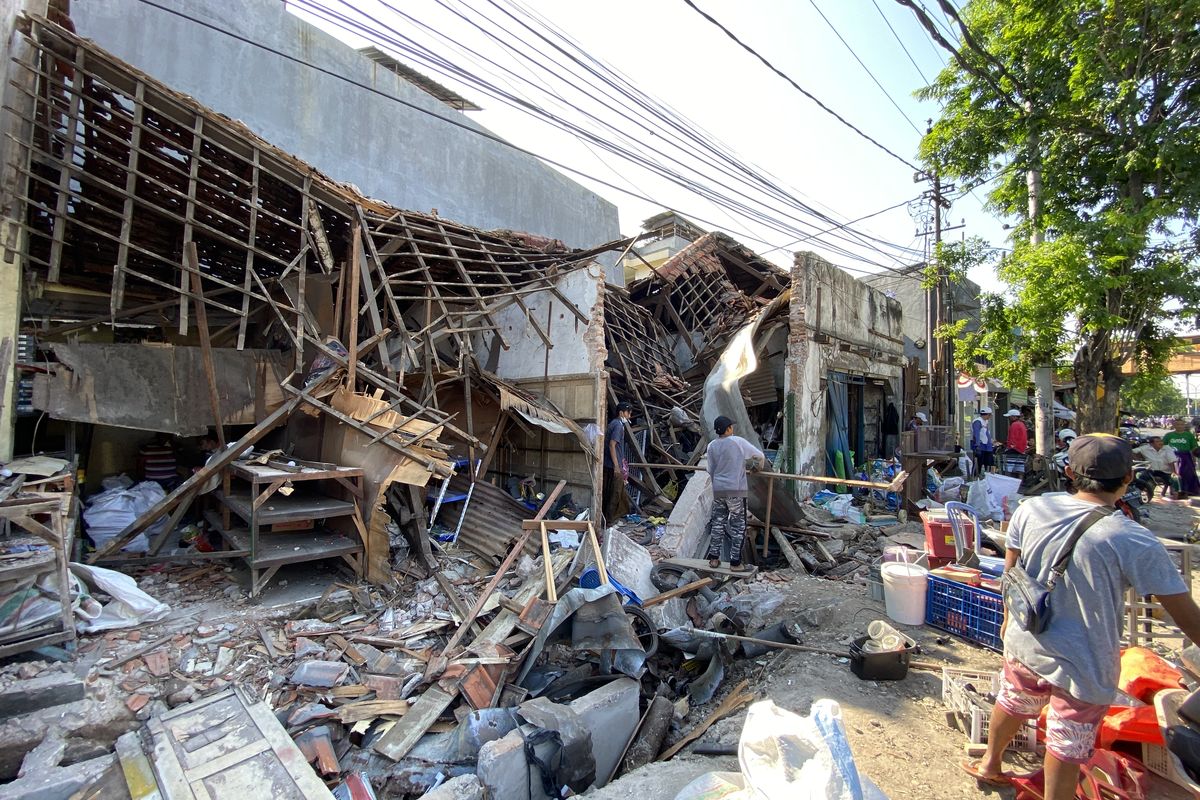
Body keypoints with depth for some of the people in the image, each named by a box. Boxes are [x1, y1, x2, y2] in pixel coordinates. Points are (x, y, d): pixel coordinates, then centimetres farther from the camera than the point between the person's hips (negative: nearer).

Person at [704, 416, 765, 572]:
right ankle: (735, 562, 9)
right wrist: (758, 467, 22)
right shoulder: (738, 442, -9)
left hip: (718, 490, 5)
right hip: (736, 490, -4)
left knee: (718, 523, 14)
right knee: (738, 526, 5)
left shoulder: (712, 446, 3)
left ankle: (713, 558, 19)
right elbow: (760, 455, 1)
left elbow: (711, 470, 8)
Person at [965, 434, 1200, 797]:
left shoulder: (1031, 509, -12)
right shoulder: (1135, 542, -23)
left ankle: (989, 764, 53)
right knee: (1067, 747, 16)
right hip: (1083, 666, -4)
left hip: (1024, 644, 4)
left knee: (1011, 704, 29)